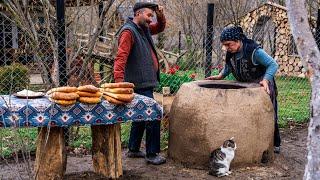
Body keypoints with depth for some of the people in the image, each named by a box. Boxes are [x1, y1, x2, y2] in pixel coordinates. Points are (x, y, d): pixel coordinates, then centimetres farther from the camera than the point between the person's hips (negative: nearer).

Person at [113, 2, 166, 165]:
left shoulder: (144, 29, 13)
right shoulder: (128, 31, -14)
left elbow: (160, 27, 29)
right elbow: (121, 57, -24)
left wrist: (160, 16, 7)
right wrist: (119, 80, -36)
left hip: (146, 83, 10)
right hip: (140, 84, -10)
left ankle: (133, 150, 30)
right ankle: (151, 154, 1)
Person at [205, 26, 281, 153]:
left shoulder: (254, 51, -30)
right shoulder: (231, 53, -8)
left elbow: (273, 65, -28)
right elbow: (228, 66, 12)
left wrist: (266, 79, -42)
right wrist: (220, 76, -4)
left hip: (263, 87, -6)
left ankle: (275, 144, 17)